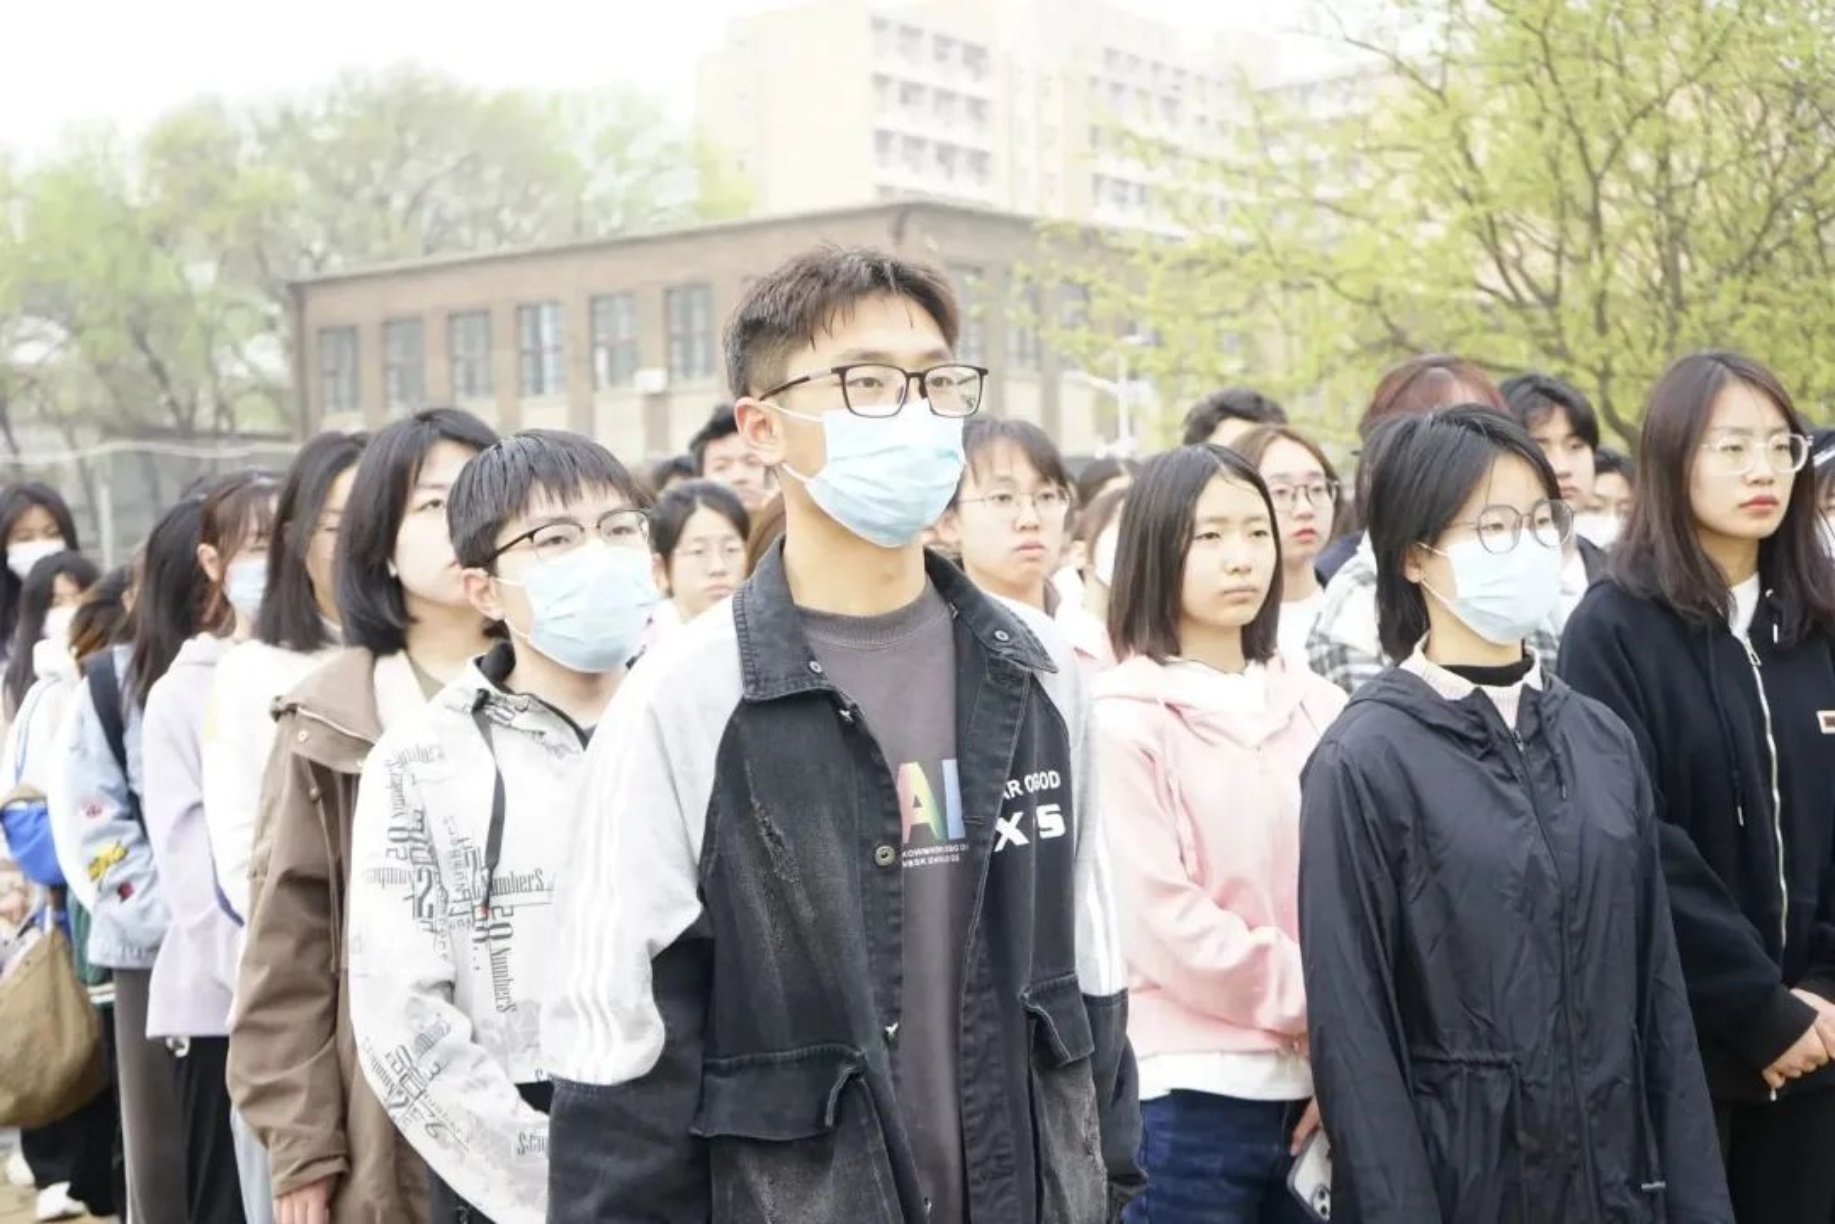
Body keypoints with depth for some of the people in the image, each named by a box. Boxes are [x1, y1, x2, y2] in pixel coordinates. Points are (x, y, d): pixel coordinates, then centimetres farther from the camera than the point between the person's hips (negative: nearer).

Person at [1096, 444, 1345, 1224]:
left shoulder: (1316, 707, 10)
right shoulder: (1127, 717, -6)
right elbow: (1158, 913, -12)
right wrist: (1305, 1004, -8)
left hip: (1317, 1087, 5)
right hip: (1190, 1090, -5)